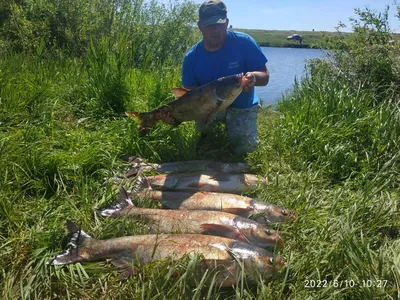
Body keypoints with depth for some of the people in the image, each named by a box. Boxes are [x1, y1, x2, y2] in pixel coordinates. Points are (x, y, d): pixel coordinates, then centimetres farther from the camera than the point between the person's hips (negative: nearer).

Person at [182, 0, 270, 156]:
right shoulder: (192, 57, -14)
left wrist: (253, 77, -40)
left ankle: (231, 127, 20)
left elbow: (265, 76, -16)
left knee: (245, 147, -18)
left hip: (241, 107, 0)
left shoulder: (243, 42, -19)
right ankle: (206, 136, 5)